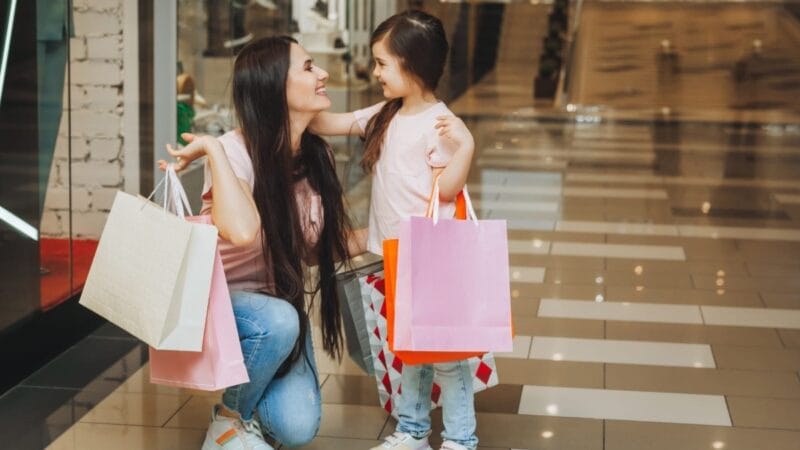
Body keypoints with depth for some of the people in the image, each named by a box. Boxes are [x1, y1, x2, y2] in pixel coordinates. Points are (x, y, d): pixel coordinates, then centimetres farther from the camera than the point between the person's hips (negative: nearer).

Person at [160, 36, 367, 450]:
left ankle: (253, 400, 20)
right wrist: (211, 148, -34)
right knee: (278, 321, -38)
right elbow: (241, 232, -44)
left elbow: (318, 246, 6)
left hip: (282, 306, 5)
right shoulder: (234, 150, -23)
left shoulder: (317, 156, -3)